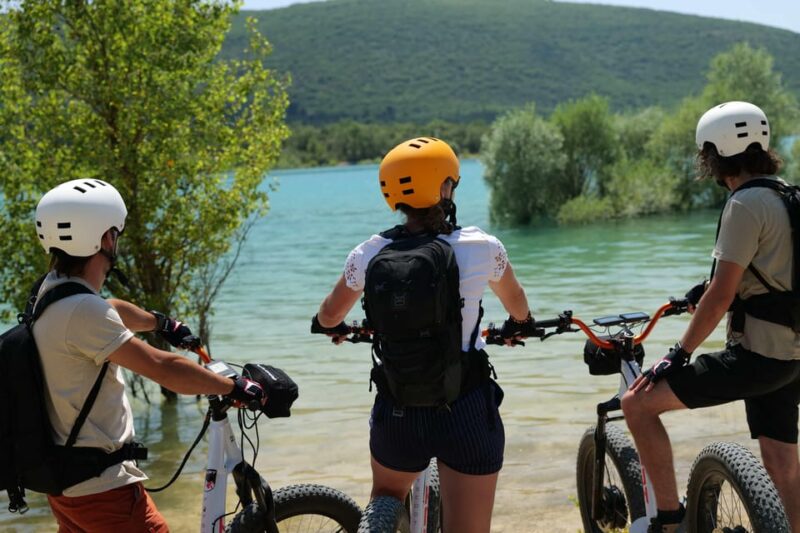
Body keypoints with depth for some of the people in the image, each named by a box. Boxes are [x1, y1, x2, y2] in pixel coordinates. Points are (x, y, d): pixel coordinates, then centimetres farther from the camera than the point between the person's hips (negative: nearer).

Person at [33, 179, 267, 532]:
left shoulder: (52, 290, 4)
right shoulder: (82, 310, -26)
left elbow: (114, 311, 25)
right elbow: (164, 369, -27)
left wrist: (161, 323, 42)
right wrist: (237, 388, -16)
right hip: (101, 489, -10)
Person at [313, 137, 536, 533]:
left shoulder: (368, 255, -3)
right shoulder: (482, 248, -7)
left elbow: (329, 314, 16)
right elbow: (517, 304, 15)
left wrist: (331, 327, 39)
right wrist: (519, 325, 38)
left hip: (396, 411, 2)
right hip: (468, 411, -2)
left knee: (386, 496, 32)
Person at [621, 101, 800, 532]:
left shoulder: (745, 204, -16)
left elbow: (721, 295, -20)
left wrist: (678, 355, -13)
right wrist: (706, 292, 28)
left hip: (755, 356, -10)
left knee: (638, 403, -6)